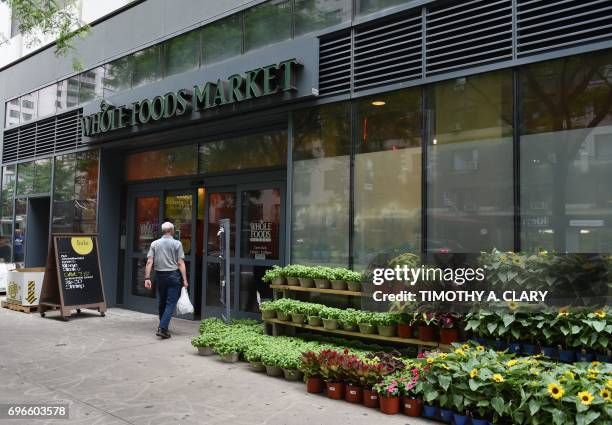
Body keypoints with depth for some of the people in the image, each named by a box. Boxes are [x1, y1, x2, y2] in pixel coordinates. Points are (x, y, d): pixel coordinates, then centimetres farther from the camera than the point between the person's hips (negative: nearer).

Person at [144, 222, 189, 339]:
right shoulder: (177, 244, -4)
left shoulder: (154, 244, 4)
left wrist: (147, 278, -3)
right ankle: (162, 328, -13)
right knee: (171, 303, -2)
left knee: (162, 302, 18)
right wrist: (184, 280, -7)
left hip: (160, 275, 4)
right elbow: (181, 263, -9)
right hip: (173, 275, -4)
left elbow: (149, 262, -4)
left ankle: (163, 326, 29)